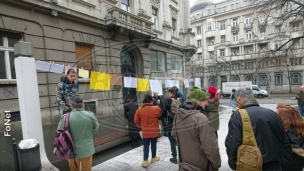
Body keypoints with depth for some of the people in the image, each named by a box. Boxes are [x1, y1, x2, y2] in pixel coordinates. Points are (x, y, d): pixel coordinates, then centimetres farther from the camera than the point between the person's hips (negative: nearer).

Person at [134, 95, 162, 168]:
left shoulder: (139, 110, -8)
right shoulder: (157, 109, -14)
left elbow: (136, 121, -2)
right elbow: (160, 116, 6)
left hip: (145, 131, 1)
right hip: (154, 131, -1)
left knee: (146, 145, 13)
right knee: (153, 144, 18)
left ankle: (145, 161, 10)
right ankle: (153, 158, 35)